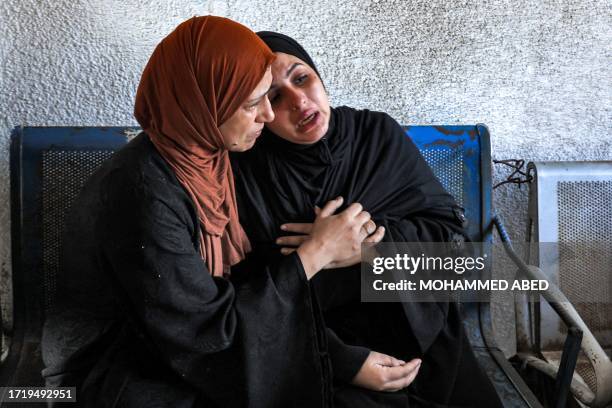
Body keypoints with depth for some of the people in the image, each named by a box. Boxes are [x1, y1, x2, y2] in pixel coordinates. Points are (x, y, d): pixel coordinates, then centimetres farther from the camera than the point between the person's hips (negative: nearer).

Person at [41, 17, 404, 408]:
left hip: (179, 349, 6)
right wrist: (315, 253, -17)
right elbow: (211, 328, -22)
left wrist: (327, 251, -9)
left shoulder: (203, 156, -3)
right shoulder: (142, 196, -27)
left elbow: (233, 273, 0)